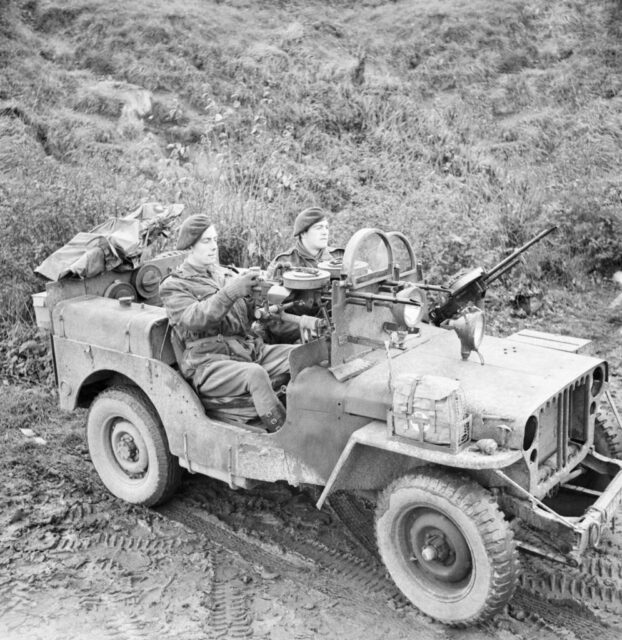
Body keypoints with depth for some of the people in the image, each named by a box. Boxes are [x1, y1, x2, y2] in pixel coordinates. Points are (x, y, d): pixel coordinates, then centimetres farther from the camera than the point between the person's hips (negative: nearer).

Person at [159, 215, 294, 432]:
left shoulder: (226, 274, 22)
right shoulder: (173, 286, 5)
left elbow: (250, 314, 17)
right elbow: (194, 319, -15)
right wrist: (231, 292, -25)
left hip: (248, 349, 6)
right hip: (207, 363, -6)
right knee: (255, 374, -36)